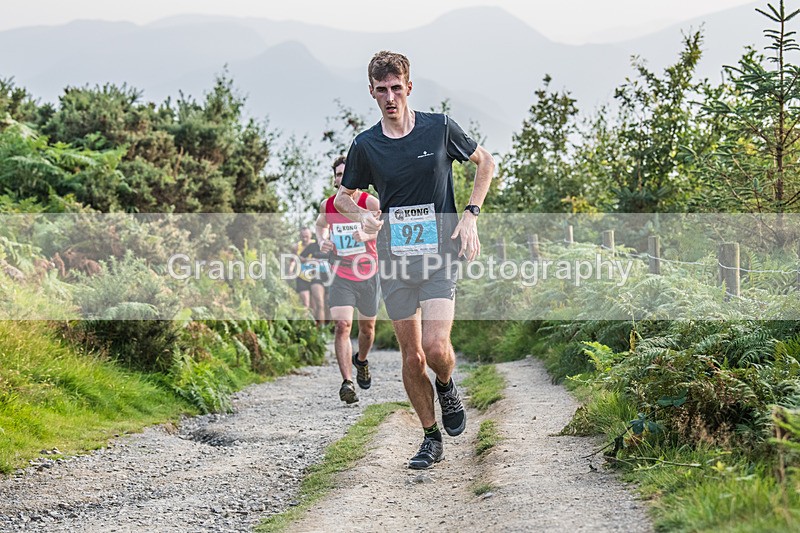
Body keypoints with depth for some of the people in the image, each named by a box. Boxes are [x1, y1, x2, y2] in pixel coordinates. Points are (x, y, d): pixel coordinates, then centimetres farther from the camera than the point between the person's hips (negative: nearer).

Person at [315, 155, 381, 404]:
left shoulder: (370, 203, -10)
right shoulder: (326, 205, -1)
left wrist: (367, 235, -28)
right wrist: (322, 241, 0)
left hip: (368, 275, 0)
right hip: (340, 277, 0)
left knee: (367, 327, 16)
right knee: (342, 325, -18)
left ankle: (361, 361, 48)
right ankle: (347, 382, -20)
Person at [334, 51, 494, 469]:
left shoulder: (439, 128, -2)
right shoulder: (365, 145, 2)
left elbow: (484, 162, 12)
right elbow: (342, 196, 16)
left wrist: (470, 215, 1)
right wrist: (363, 216, -6)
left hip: (440, 254, -2)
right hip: (394, 259, 2)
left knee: (436, 347, -17)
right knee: (411, 356, 5)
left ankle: (447, 387, 17)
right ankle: (431, 438, 20)